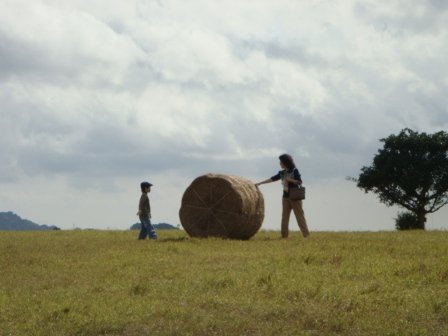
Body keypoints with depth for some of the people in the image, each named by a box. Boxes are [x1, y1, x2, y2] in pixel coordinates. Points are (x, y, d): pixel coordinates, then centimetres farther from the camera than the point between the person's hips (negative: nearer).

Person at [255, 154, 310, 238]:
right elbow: (272, 179, 11)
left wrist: (289, 180, -16)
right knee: (285, 216, 0)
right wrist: (259, 183, 9)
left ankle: (306, 234, -4)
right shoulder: (282, 173, 10)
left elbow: (299, 182, -7)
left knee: (299, 215, -6)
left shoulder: (295, 171, -4)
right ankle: (284, 235, 2)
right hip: (286, 197, 5)